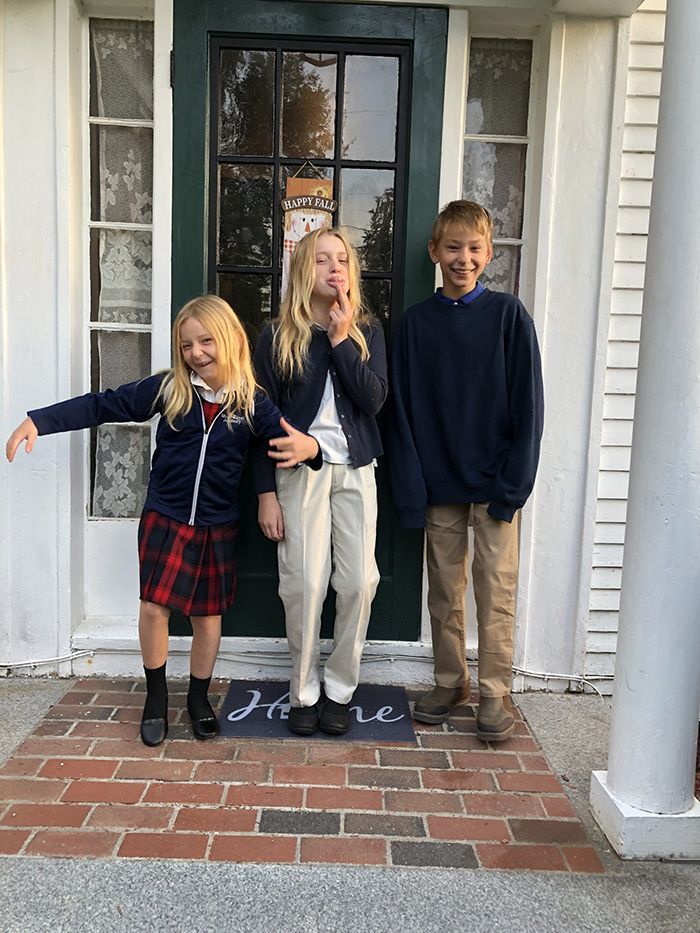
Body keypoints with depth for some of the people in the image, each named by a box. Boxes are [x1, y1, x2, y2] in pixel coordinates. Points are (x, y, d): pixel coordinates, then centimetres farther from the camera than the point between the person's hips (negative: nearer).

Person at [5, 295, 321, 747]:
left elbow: (289, 437, -11)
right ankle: (156, 695, 24)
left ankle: (199, 697, 33)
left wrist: (308, 446, -37)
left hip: (218, 527, 0)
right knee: (154, 608, -1)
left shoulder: (252, 402, -7)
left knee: (208, 616, 11)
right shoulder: (167, 388, -7)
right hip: (164, 519, 0)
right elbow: (102, 406, -6)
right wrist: (38, 421, -12)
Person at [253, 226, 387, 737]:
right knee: (305, 584, -4)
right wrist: (266, 493, -4)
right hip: (300, 470, -2)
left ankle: (340, 688, 17)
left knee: (358, 582, -1)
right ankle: (303, 692, 15)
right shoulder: (278, 336, 1)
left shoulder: (367, 330, 6)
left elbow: (374, 398, -8)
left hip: (355, 470, 2)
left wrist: (341, 339, -12)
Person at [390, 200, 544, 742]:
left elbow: (528, 407, -4)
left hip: (494, 482, -2)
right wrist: (411, 489, -5)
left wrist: (513, 485, -10)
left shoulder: (509, 316, -2)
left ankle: (495, 693, 16)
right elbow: (405, 410, 1)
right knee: (444, 588, 11)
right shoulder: (417, 322, 3)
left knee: (496, 590, 2)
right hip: (439, 483, 2)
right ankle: (450, 682, 27)